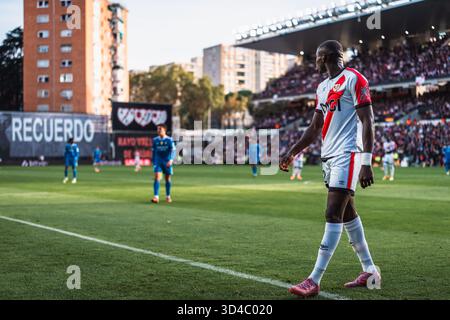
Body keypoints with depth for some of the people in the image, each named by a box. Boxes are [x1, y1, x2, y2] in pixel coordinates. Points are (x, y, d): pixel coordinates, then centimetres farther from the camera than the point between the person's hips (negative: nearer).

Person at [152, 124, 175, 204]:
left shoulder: (169, 140, -4)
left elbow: (172, 151, -10)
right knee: (157, 177, -14)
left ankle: (168, 196, 25)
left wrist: (171, 160, -24)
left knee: (168, 179, 8)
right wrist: (153, 161, 15)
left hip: (167, 162, -1)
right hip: (158, 161, 1)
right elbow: (153, 151, 14)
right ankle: (156, 197, -19)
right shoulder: (155, 140, 5)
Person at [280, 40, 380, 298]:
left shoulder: (353, 79, -7)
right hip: (330, 156, 9)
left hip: (347, 155, -9)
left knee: (333, 215, -11)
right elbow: (315, 128, 23)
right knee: (347, 214, 12)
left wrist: (367, 163, -18)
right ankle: (370, 271, 22)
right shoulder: (323, 87, 19)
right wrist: (292, 154, 19)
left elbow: (367, 122, -12)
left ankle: (314, 281, -12)